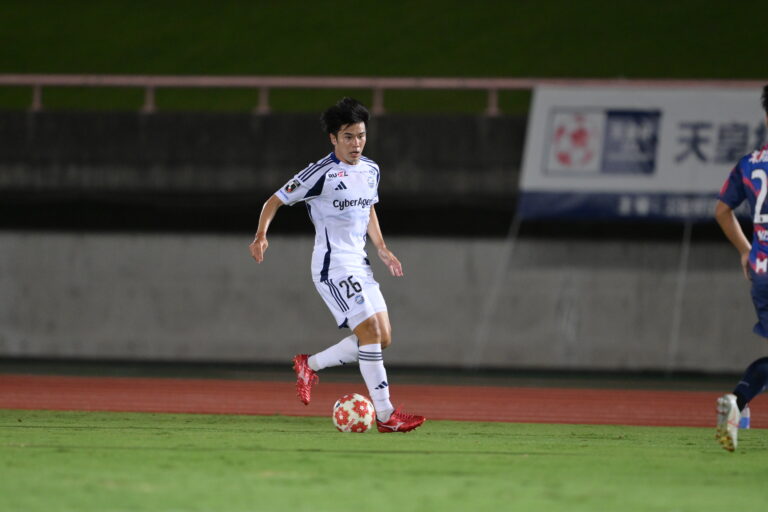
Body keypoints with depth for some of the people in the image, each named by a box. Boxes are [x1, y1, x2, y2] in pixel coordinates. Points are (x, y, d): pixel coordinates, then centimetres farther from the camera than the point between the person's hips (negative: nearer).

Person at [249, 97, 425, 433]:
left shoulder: (370, 171, 10)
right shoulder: (321, 173, -12)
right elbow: (275, 201, -7)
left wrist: (382, 249, 17)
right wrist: (261, 235, -22)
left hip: (359, 264, 8)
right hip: (332, 265, -8)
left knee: (382, 338, 3)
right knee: (371, 332, -17)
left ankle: (310, 365, 20)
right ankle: (385, 415, -16)